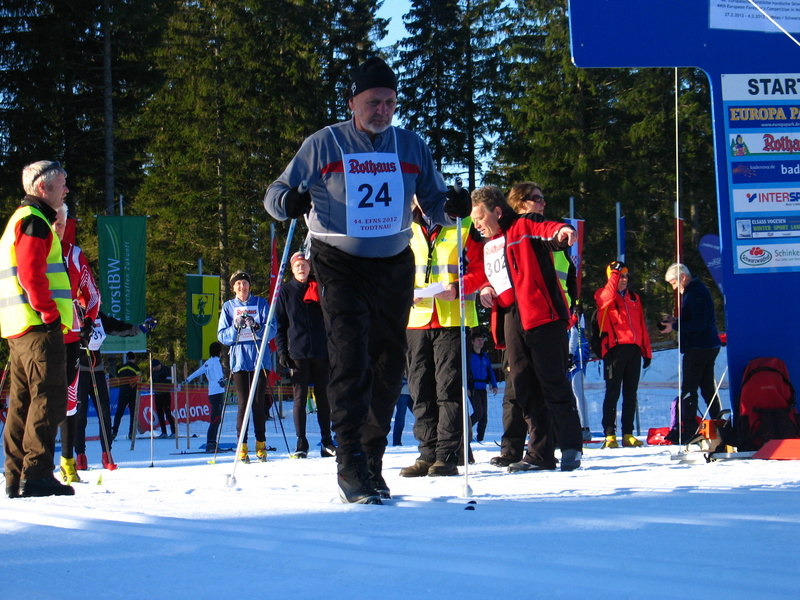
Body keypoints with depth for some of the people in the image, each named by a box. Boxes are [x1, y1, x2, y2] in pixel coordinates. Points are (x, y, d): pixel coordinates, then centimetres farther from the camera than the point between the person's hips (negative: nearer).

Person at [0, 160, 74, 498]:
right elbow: (31, 273, -20)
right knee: (48, 398, -11)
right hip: (40, 327, -10)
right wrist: (50, 312, -17)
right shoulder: (35, 221, -9)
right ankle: (36, 474, -15)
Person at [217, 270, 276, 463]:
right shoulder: (228, 307, 9)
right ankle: (242, 446, -2)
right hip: (239, 359, 0)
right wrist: (236, 328, -15)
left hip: (259, 359, 0)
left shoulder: (261, 303, 7)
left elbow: (272, 330, -1)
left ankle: (261, 445, 8)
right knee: (243, 403, -3)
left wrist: (257, 327, -20)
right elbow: (222, 335, 4)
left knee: (259, 403, 0)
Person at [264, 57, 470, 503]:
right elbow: (277, 194, 0)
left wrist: (452, 207, -13)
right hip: (341, 264, -4)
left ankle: (373, 460, 21)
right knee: (350, 357, -16)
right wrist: (289, 202, -24)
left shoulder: (411, 146, 6)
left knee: (389, 363, 8)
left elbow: (433, 203, 10)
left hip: (395, 266, 4)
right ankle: (351, 466, -19)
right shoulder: (324, 145, -2)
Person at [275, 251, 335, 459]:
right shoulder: (285, 292, 8)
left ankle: (327, 442, 10)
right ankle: (301, 443, 0)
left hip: (321, 353, 1)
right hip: (297, 353, -1)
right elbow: (279, 325, 7)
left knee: (323, 397, 4)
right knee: (299, 398, -2)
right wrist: (282, 352, -3)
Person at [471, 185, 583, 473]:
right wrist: (487, 290, 13)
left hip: (542, 316, -8)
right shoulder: (489, 247, 25)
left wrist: (562, 232, -44)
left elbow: (547, 233, -20)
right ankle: (540, 453, 10)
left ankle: (571, 447, -1)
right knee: (525, 387, 6)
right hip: (512, 320, 8)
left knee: (553, 382, -7)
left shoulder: (524, 228, 0)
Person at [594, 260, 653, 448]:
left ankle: (628, 434, 10)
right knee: (613, 392, -6)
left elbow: (642, 325, 20)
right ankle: (609, 434, -5)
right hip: (615, 349, -5)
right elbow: (608, 295, -22)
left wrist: (647, 350, 15)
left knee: (631, 394, 7)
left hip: (634, 349, 5)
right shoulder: (603, 296, 4)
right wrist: (615, 273, -22)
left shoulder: (634, 298, 20)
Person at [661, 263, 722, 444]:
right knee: (708, 388, 15)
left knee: (688, 389, -7)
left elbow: (699, 325, -23)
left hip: (698, 348, -11)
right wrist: (676, 321, 11)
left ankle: (687, 429, -8)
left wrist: (674, 326, -17)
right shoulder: (698, 290, 16)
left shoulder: (695, 293, -17)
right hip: (709, 346, 11)